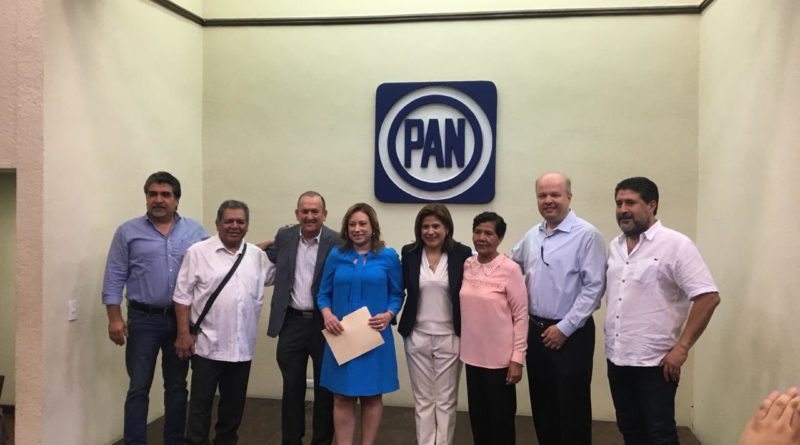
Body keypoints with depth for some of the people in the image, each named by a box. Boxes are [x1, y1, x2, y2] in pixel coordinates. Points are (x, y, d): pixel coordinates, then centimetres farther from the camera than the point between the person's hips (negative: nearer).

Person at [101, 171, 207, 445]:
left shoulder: (195, 231, 4)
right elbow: (114, 278, 0)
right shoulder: (128, 232, 1)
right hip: (143, 319, -1)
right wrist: (115, 318, -6)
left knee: (177, 386, 12)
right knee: (139, 387, 3)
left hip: (182, 320, 2)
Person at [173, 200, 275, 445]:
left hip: (242, 347, 4)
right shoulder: (198, 252, -6)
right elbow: (183, 295, -5)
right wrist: (183, 333, -9)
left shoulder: (257, 255, 6)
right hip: (207, 345, -4)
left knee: (234, 402, 16)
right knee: (201, 402, 6)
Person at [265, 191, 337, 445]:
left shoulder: (336, 242, -9)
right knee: (292, 388, 12)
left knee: (325, 388, 11)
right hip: (292, 322, 3)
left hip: (324, 324, -2)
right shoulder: (283, 237, 3)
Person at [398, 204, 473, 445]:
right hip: (417, 336, 2)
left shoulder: (462, 253, -6)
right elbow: (402, 288, 7)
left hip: (450, 337, -1)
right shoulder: (409, 253, 0)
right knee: (422, 400, 11)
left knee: (446, 400, 9)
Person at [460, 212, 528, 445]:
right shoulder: (466, 266, 2)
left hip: (500, 358, -5)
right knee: (477, 416, 15)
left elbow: (521, 316, -11)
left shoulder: (510, 269, -13)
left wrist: (517, 358, -12)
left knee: (501, 418, 8)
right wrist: (463, 347, 10)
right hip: (473, 355, 5)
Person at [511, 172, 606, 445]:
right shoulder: (531, 236, 9)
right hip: (535, 330, 6)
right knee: (542, 404, 16)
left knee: (572, 407, 4)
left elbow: (594, 287, -16)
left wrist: (564, 327, -15)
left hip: (571, 334, -6)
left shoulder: (586, 235, -13)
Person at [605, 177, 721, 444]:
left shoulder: (676, 244, -11)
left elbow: (708, 297, -15)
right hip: (616, 358, 6)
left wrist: (682, 347, -16)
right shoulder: (614, 247, 9)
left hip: (654, 362, -6)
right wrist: (610, 346, 11)